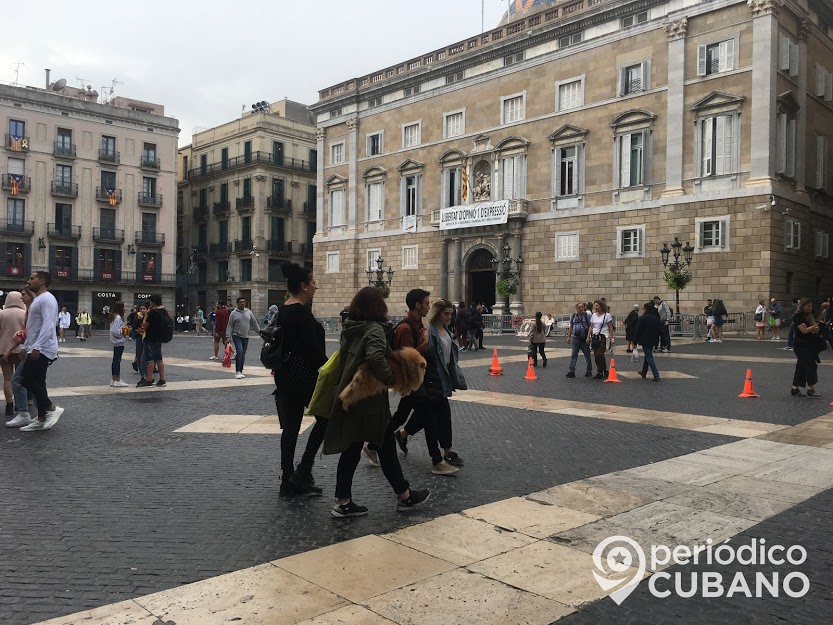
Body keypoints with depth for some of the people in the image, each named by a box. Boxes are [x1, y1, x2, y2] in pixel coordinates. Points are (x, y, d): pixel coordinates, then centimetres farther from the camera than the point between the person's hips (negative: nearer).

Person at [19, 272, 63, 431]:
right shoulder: (38, 300, 19)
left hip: (42, 350, -10)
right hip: (37, 350, 10)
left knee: (27, 380, -12)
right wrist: (26, 346, 23)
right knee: (36, 382, 9)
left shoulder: (46, 299, -14)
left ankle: (52, 408, -8)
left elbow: (47, 325, -25)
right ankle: (42, 419, 12)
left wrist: (36, 347, -30)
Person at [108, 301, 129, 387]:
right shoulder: (118, 317, -17)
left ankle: (113, 380, 19)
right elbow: (115, 331, -24)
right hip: (119, 342, -10)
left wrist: (124, 328, 7)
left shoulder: (115, 317, 13)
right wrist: (123, 330, -12)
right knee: (117, 361, -5)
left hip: (117, 342, 10)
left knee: (115, 361, 13)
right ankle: (117, 381, 0)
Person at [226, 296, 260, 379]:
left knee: (243, 354, 7)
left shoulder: (248, 312, 8)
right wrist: (228, 336, -12)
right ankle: (237, 372, -15)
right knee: (239, 351, -19)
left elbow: (254, 323, 15)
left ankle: (240, 371, 16)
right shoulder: (233, 313, -3)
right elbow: (229, 326, -4)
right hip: (237, 336, -4)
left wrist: (260, 332, 14)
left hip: (246, 337, 4)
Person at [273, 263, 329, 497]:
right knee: (324, 417, 6)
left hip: (285, 375, 9)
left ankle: (289, 481, 15)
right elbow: (313, 348, -21)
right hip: (305, 374, -9)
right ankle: (303, 472, 3)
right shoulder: (302, 311, -17)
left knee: (291, 425, 11)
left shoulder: (283, 311, 11)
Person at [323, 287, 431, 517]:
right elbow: (375, 357, -33)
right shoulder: (375, 329, -18)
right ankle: (405, 496, 21)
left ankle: (343, 502, 15)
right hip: (370, 399, -7)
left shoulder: (349, 328, 7)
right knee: (386, 447, 7)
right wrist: (392, 379, -24)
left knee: (351, 448, 12)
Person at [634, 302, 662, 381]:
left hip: (645, 341, -7)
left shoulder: (642, 318, -13)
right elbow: (660, 330, 10)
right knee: (648, 355, 20)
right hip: (653, 341, 7)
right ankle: (644, 373, 32)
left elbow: (637, 331, -13)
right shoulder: (656, 318, 6)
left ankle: (656, 375, -14)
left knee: (649, 357, -5)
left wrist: (635, 342, -8)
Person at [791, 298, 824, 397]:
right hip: (801, 345, -8)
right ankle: (810, 389, -6)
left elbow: (815, 329, 14)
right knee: (811, 365, -11)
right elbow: (804, 330, -19)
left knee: (801, 366, 10)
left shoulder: (810, 316, 15)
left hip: (810, 345, 8)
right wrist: (814, 327, -8)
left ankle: (795, 389, 16)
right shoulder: (798, 317, -12)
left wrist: (815, 328, -8)